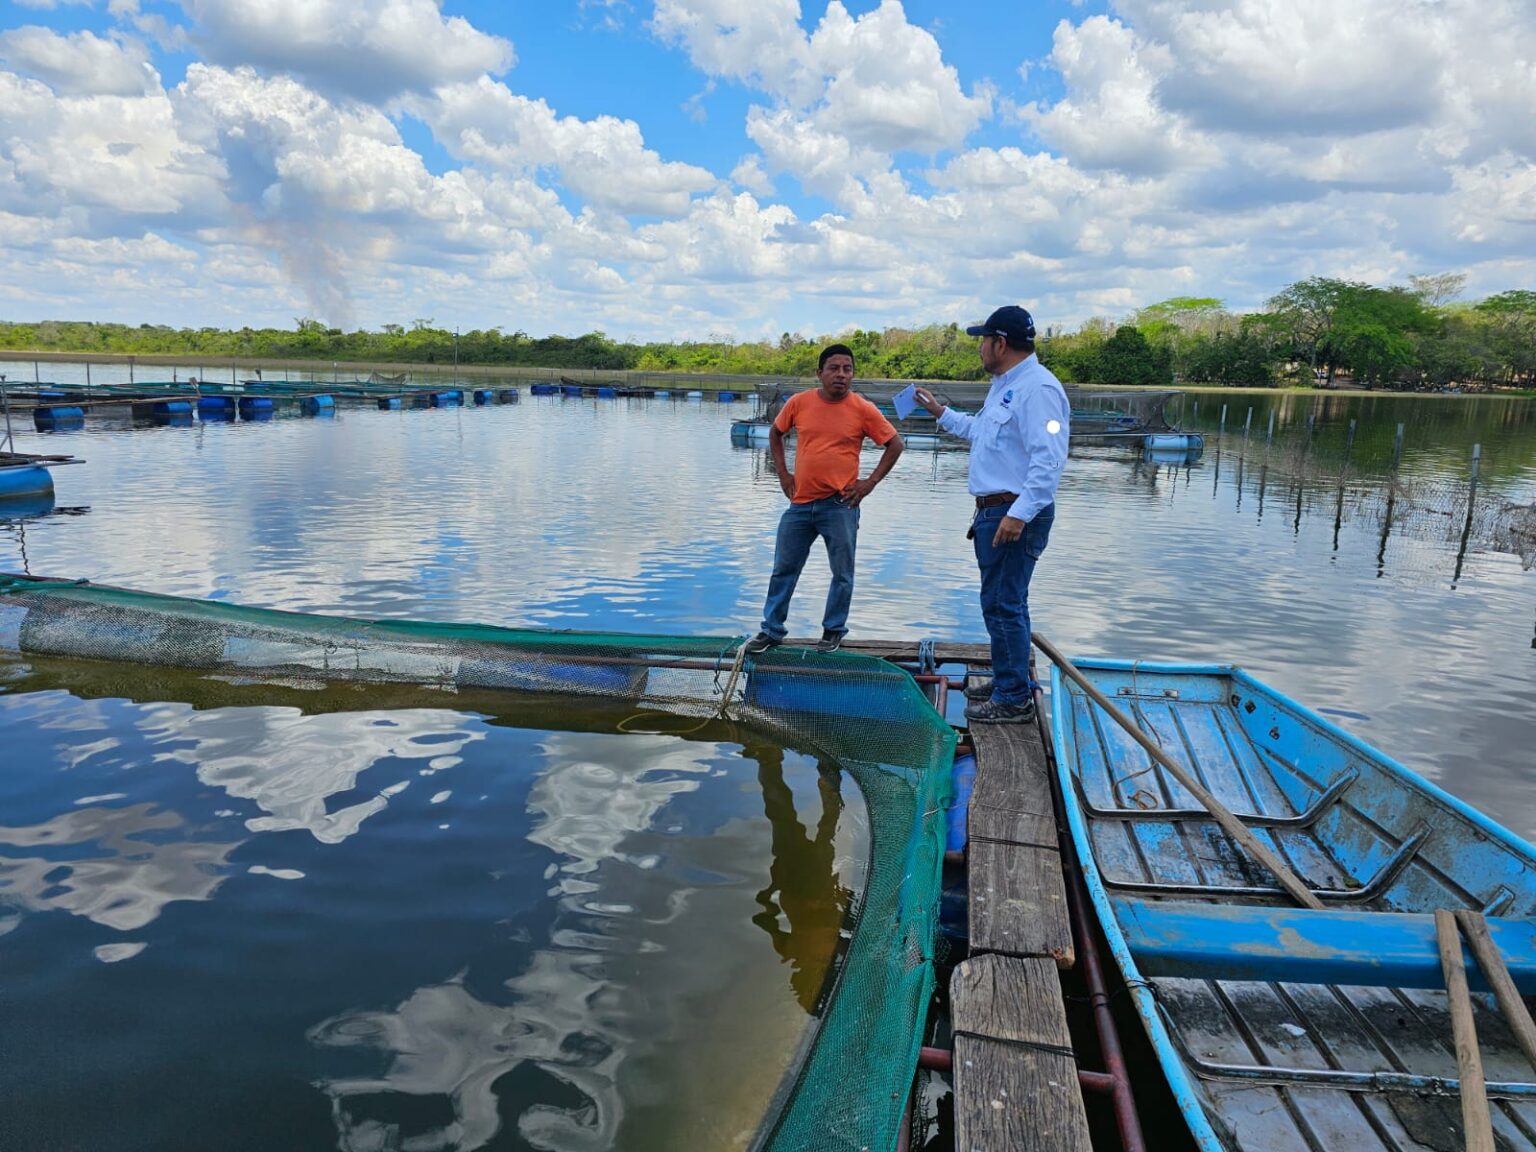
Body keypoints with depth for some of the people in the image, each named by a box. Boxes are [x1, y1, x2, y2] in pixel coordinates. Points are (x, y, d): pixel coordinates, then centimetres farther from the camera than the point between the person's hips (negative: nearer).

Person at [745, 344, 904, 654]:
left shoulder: (863, 410, -6)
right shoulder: (799, 403, 0)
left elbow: (895, 445, 2)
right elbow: (775, 433, 17)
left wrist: (871, 482, -4)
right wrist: (782, 473, 9)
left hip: (840, 505, -2)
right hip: (800, 503, 2)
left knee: (842, 574, 7)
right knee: (783, 569, 10)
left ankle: (834, 630, 25)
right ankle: (771, 631, 23)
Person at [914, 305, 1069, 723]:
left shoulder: (1037, 388, -18)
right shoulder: (1004, 385, 17)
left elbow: (1049, 459, -27)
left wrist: (1020, 513, -32)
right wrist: (942, 413, 36)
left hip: (1015, 514, -11)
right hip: (994, 511, 11)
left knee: (1002, 605, -6)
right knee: (1006, 602, 20)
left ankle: (1013, 701, 3)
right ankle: (1012, 682, 34)